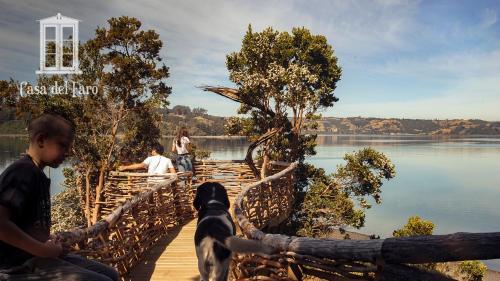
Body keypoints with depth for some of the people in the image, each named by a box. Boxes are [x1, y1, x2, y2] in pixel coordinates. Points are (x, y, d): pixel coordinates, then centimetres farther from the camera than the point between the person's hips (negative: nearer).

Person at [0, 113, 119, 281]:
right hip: (21, 265, -10)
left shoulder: (38, 175, 14)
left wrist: (49, 246, 5)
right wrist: (43, 250, -19)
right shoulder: (24, 172, -15)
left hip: (35, 257, 10)